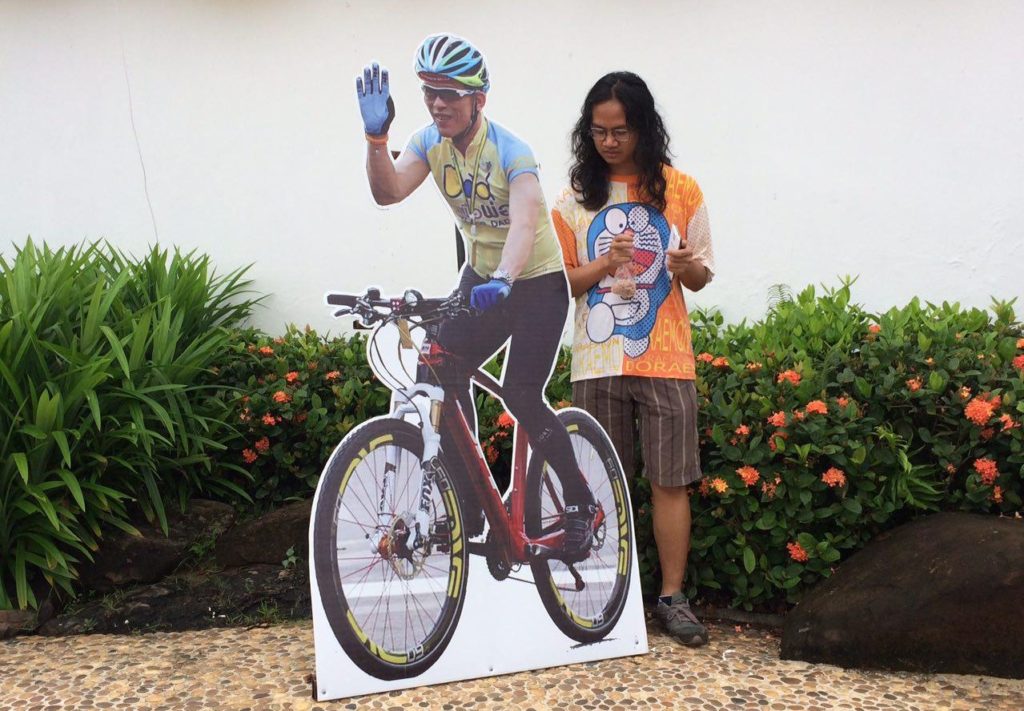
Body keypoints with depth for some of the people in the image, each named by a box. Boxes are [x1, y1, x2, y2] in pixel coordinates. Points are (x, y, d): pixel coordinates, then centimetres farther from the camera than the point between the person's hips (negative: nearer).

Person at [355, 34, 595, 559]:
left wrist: (502, 279, -58)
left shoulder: (510, 152, -24)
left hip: (537, 282, -6)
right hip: (481, 278, 6)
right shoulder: (430, 142, -6)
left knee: (520, 396, -15)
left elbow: (523, 224, -41)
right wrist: (376, 137, -37)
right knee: (444, 372, -11)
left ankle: (580, 501, 6)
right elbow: (388, 192, -21)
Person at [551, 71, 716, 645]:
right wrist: (603, 265, -15)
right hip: (598, 362, 1)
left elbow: (702, 278, 6)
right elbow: (557, 283, 4)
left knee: (670, 482, 2)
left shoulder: (680, 190, 2)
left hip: (666, 360, 0)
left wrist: (688, 266, -18)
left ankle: (673, 597, 12)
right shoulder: (577, 197, 3)